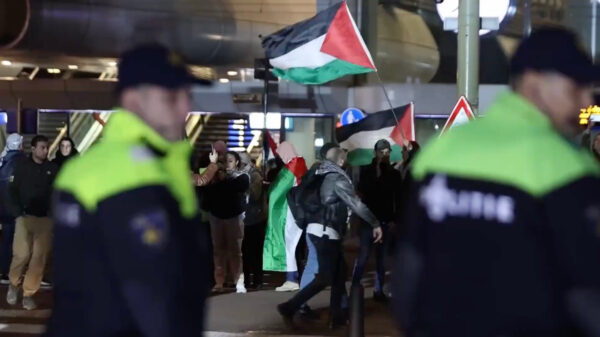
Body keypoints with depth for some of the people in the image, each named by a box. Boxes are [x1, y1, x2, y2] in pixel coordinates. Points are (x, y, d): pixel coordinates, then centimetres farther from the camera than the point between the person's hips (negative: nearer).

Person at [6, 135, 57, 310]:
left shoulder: (52, 169, 7)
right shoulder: (22, 166, 3)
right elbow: (13, 191, 2)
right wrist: (18, 213, -8)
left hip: (45, 219, 2)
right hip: (25, 217, -2)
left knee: (39, 258, -2)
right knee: (22, 254, -9)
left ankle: (28, 294, 6)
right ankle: (14, 283, 18)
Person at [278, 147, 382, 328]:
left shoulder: (320, 175, 15)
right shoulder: (338, 178, -10)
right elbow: (356, 204, -14)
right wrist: (375, 223, -10)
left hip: (317, 228, 9)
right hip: (326, 231, -9)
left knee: (340, 272, 14)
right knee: (325, 277, -6)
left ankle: (336, 315, 14)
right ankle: (290, 307, -11)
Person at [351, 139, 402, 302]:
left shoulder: (395, 174, 7)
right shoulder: (366, 170, 2)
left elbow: (397, 199, 6)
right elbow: (362, 191, -8)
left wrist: (395, 219, -1)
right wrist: (376, 172, -10)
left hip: (385, 221, 2)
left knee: (381, 257, 6)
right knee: (363, 255, -7)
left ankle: (378, 290, 9)